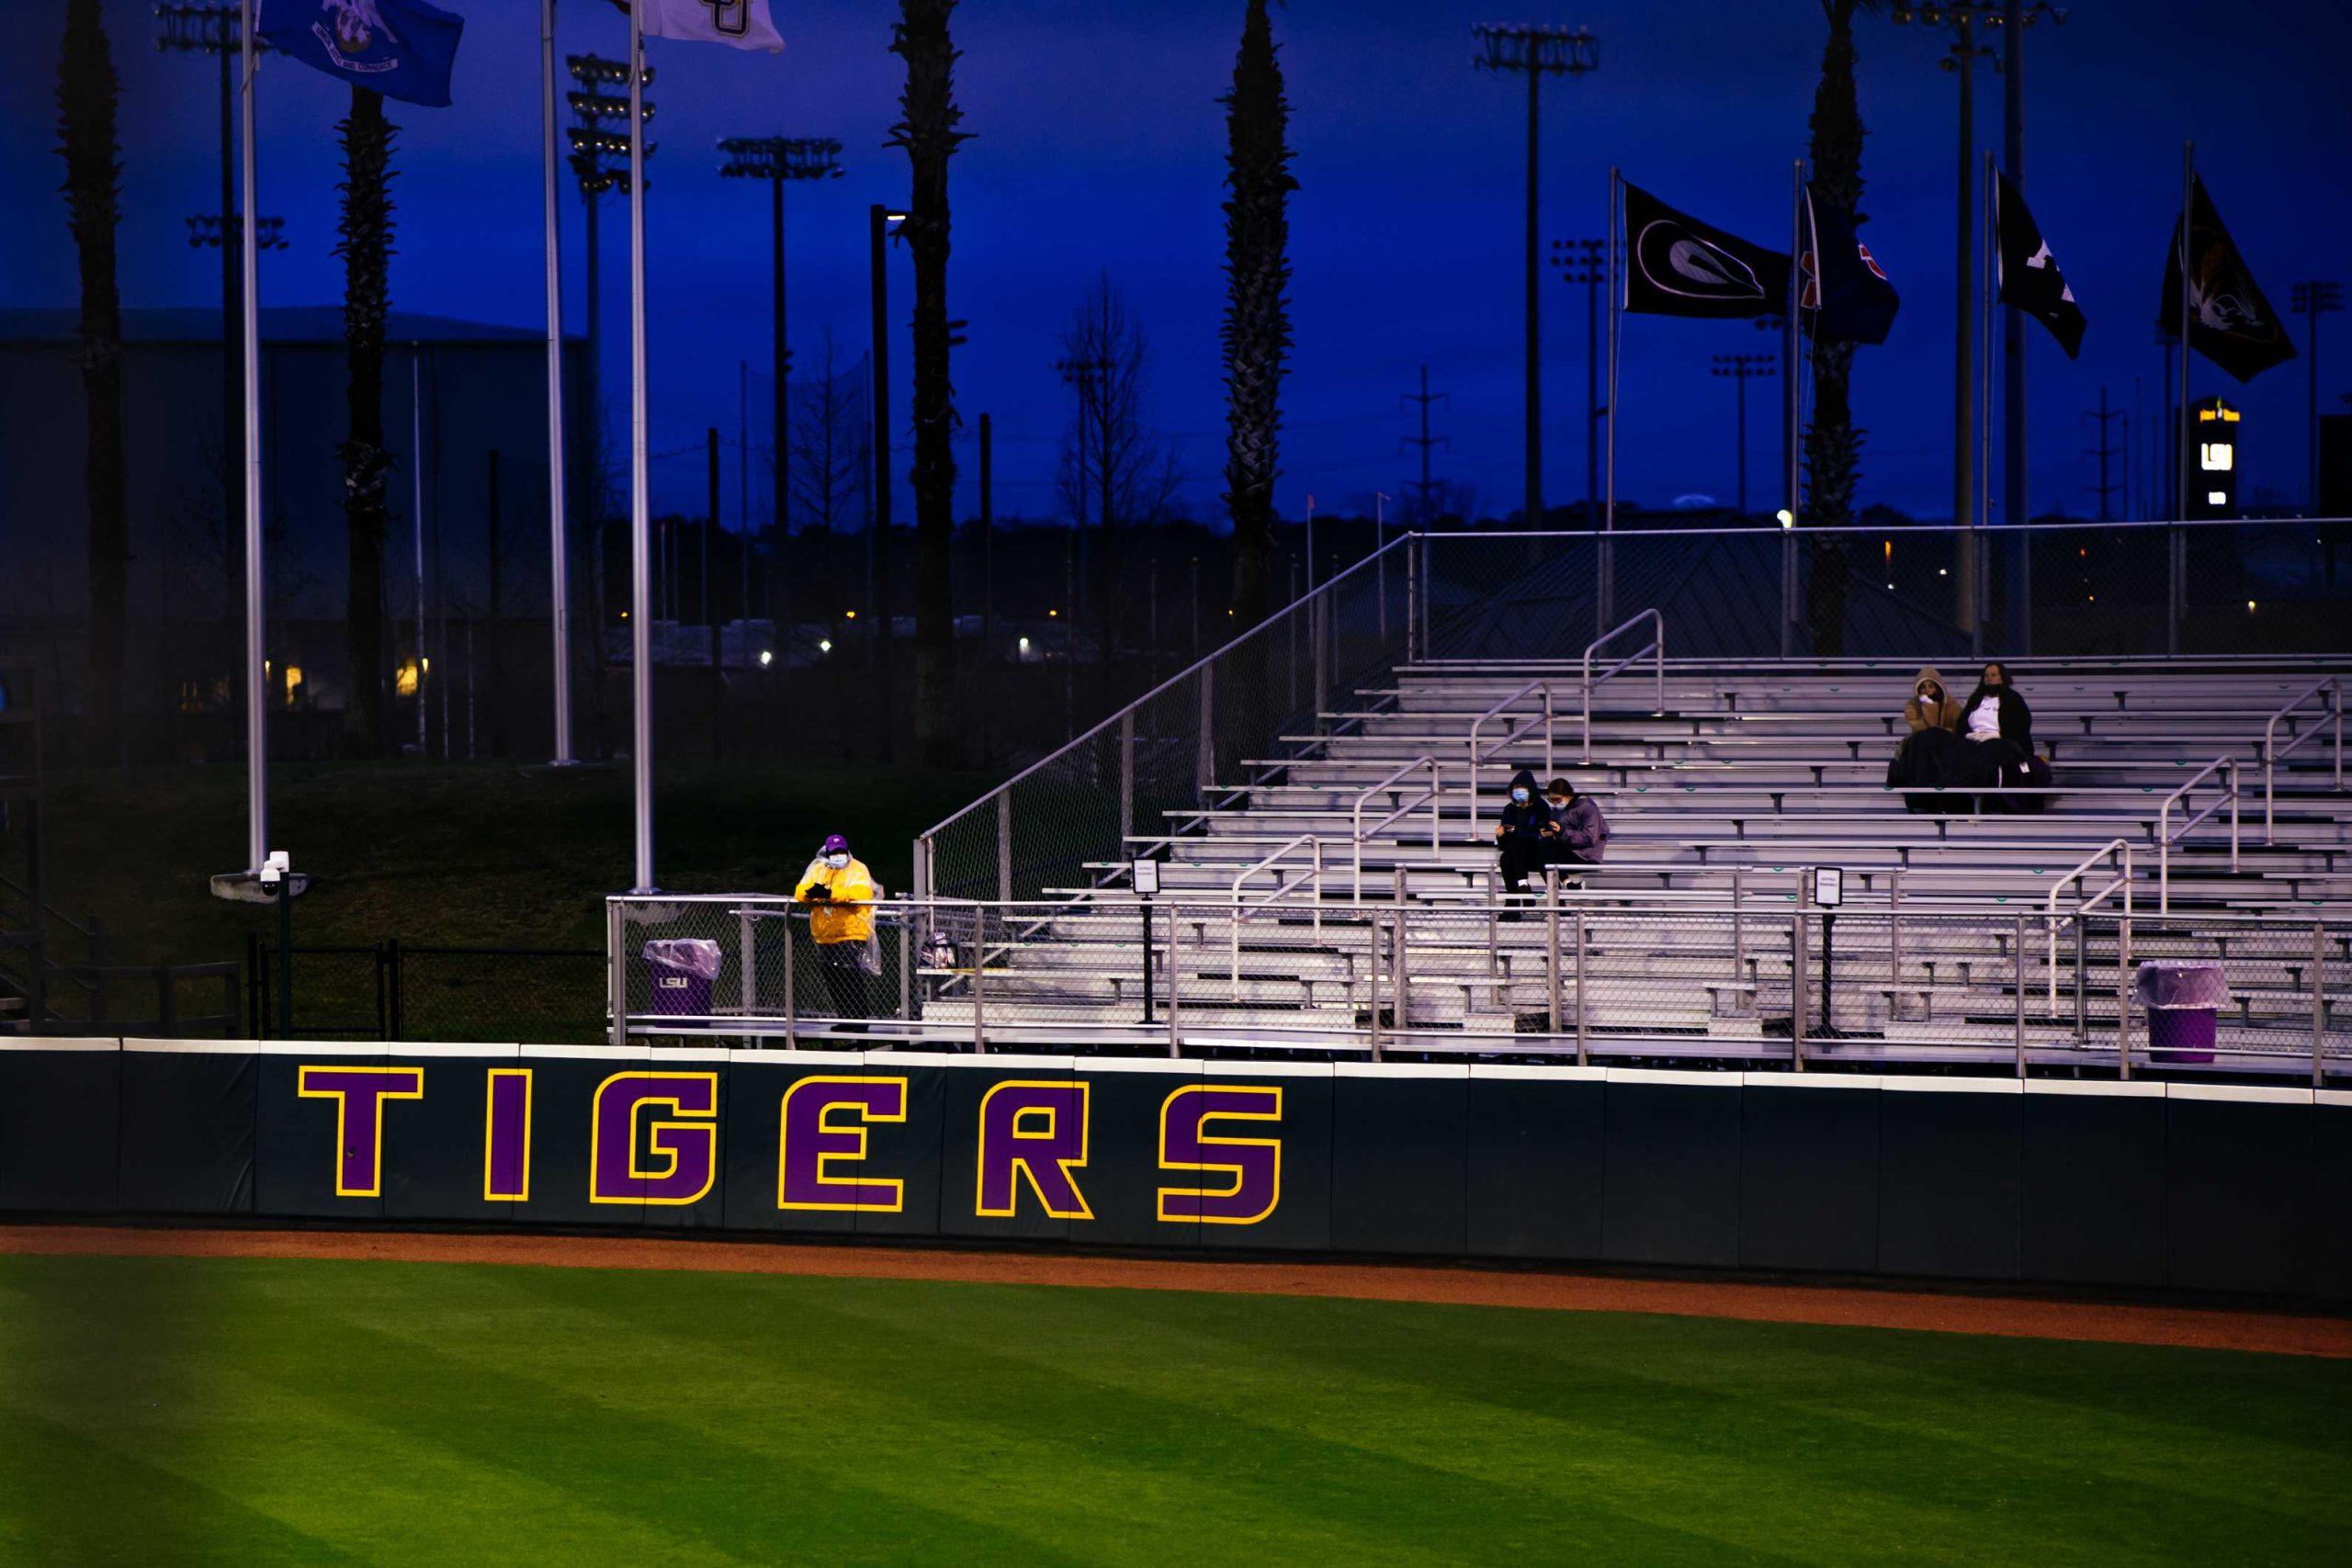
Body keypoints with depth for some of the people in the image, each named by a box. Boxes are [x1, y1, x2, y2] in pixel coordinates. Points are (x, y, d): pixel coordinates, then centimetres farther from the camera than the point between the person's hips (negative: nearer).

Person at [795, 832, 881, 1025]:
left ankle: (862, 1018, -6)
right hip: (825, 936, 6)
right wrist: (810, 892, -24)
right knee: (833, 980, 12)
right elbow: (800, 892, 2)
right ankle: (845, 1018, 23)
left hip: (851, 935, -6)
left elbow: (862, 893, -21)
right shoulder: (818, 870, 14)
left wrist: (830, 893, -32)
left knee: (855, 979, -11)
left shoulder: (857, 870, -3)